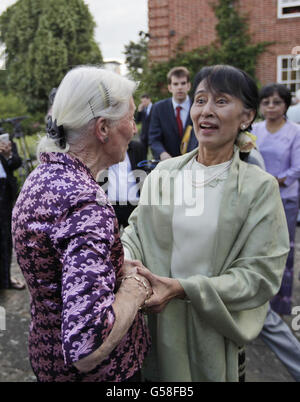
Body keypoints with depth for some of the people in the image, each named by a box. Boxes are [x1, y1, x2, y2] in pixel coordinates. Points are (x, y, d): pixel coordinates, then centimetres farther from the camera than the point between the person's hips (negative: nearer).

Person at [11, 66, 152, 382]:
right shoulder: (87, 205, -32)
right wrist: (135, 285, -21)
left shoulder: (41, 177, -3)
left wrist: (124, 267, 0)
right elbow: (87, 348, -37)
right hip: (101, 370, -8)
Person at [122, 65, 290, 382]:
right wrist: (124, 259, -19)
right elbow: (137, 228, 4)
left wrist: (183, 289, -23)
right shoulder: (164, 172, 0)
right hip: (158, 324, 3)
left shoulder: (260, 187, -10)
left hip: (215, 330, -2)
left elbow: (260, 275, -14)